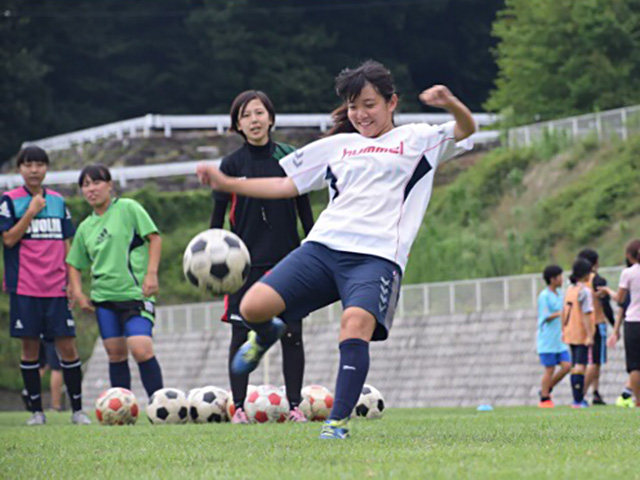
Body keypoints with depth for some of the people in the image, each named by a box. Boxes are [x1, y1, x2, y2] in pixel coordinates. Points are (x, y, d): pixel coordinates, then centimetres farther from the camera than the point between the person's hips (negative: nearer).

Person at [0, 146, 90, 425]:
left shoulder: (58, 201, 12)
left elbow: (66, 244, 15)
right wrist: (31, 212, -13)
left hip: (56, 287, 2)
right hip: (24, 288, -2)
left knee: (67, 347, -3)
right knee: (29, 347, 0)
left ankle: (77, 409, 5)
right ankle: (36, 410, 9)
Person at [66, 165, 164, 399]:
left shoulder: (128, 208, -1)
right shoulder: (85, 227, 13)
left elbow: (154, 237, -4)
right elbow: (74, 264, 21)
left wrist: (151, 273, -13)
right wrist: (77, 292, 6)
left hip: (135, 293, -5)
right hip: (103, 296, 5)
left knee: (141, 349, -19)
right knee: (116, 353, 5)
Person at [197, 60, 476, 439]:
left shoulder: (416, 140, 17)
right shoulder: (336, 146, 26)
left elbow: (465, 129, 2)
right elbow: (287, 185, 28)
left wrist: (451, 104, -20)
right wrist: (227, 184, 21)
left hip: (378, 255, -3)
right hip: (323, 246, 3)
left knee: (356, 323, -31)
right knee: (253, 306, -15)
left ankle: (339, 421, -23)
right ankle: (267, 335, 22)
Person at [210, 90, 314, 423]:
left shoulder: (288, 158, 3)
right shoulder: (231, 165, 1)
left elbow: (304, 208, 9)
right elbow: (218, 216, 4)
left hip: (287, 259, 1)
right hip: (245, 263, -1)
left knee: (291, 334, -1)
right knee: (241, 335, -1)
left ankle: (295, 406, 6)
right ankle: (238, 407, 6)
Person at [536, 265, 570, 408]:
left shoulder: (559, 294, 14)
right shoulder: (544, 296, -11)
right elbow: (546, 317, -17)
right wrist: (560, 313, -25)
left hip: (559, 340, 8)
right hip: (548, 340, -8)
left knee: (566, 366, 0)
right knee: (550, 369, -4)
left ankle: (546, 390, 14)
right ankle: (545, 399, 4)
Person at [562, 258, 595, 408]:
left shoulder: (570, 290, 10)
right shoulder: (585, 291, -14)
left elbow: (564, 312, 15)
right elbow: (586, 315, -19)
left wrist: (564, 330, 23)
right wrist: (589, 336, -20)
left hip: (570, 333, 8)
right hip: (581, 334, -8)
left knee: (575, 366, 12)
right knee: (580, 366, -8)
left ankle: (577, 399, 15)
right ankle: (578, 400, -11)